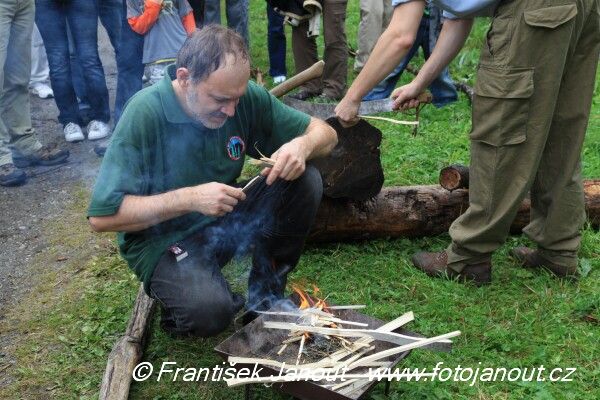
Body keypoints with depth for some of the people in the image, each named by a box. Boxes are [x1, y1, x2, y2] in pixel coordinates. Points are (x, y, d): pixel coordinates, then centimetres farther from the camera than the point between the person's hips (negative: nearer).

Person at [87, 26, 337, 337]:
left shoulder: (246, 97, -10)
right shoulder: (144, 113, -23)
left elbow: (325, 133, -1)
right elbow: (102, 216, -23)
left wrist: (302, 145, -25)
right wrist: (189, 198, -30)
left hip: (227, 220, 5)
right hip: (164, 238, -5)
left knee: (305, 182, -16)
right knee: (209, 311, -32)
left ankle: (267, 287, 3)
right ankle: (172, 287, 5)